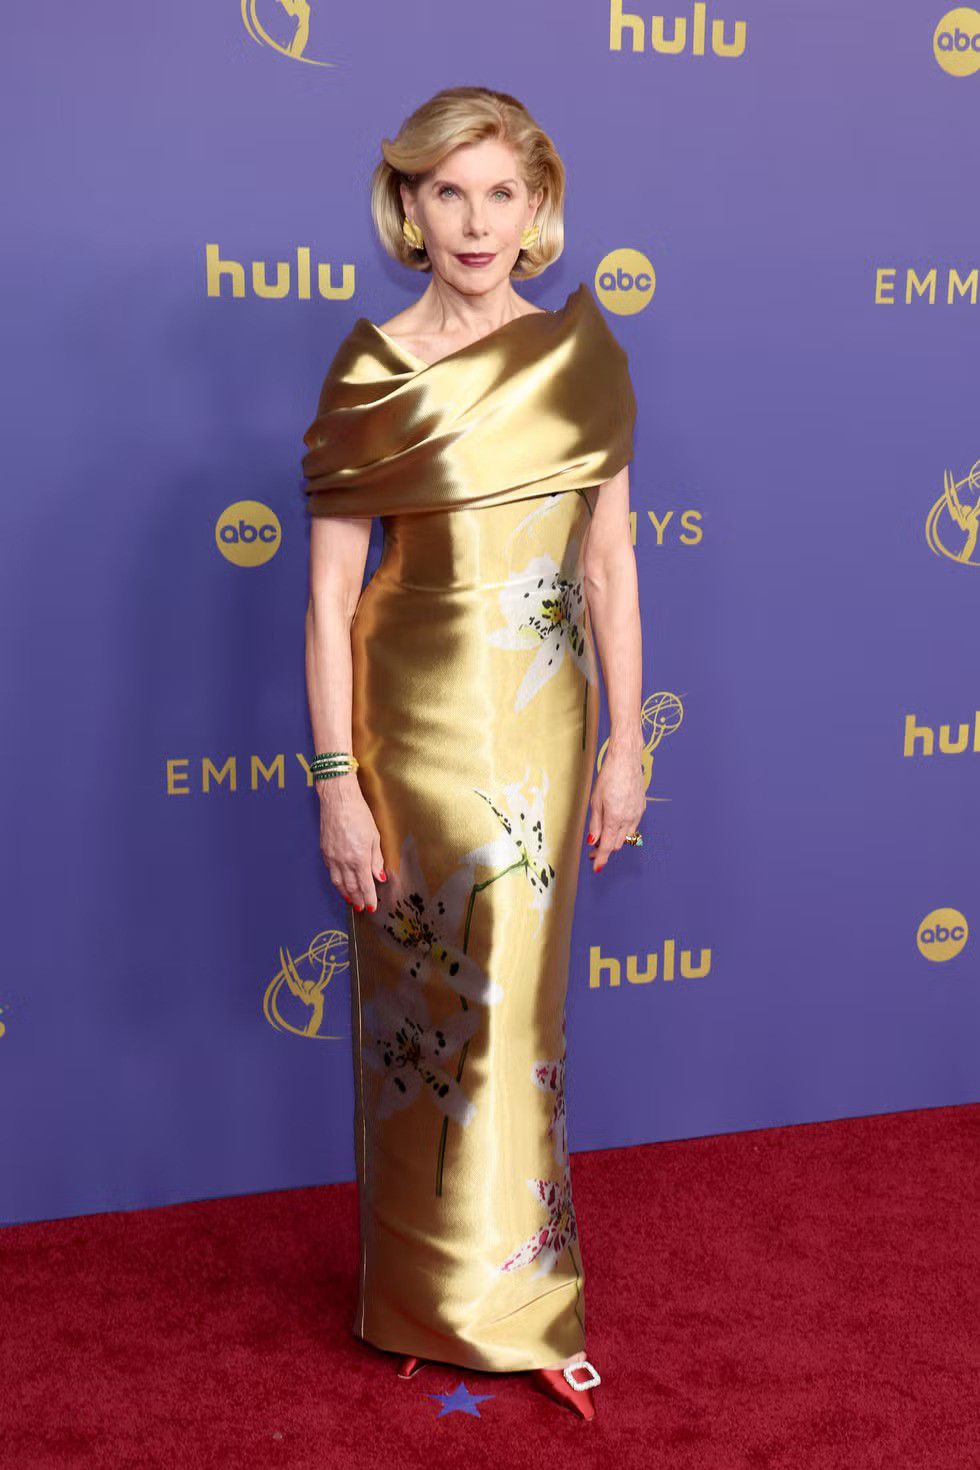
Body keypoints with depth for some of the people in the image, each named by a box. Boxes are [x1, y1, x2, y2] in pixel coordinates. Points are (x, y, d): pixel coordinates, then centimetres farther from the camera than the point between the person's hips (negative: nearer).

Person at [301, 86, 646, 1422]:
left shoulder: (582, 350, 2)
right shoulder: (370, 372, -7)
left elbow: (609, 559, 4)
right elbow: (330, 595, -8)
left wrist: (625, 745, 2)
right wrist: (339, 785, -12)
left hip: (543, 722, 3)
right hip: (418, 722, -3)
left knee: (519, 1000, 13)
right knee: (431, 1004, 8)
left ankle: (511, 1276, 32)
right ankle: (440, 1295, 28)